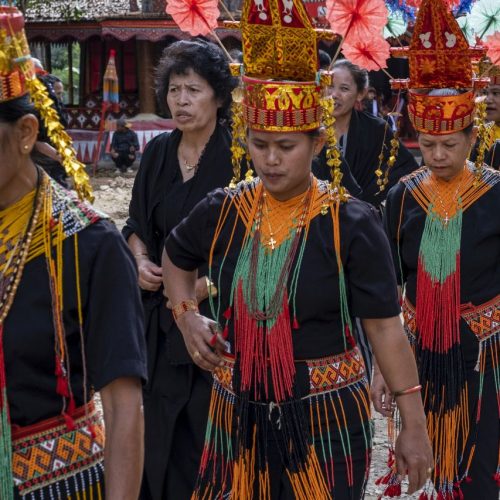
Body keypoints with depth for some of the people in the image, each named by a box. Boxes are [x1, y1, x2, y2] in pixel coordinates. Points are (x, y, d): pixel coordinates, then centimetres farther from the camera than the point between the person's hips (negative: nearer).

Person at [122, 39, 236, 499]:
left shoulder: (239, 158, -11)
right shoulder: (158, 153, 6)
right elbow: (136, 224, 16)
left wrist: (210, 283, -20)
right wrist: (141, 260, -3)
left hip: (217, 312, -5)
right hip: (160, 314, 5)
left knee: (207, 434, 1)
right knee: (157, 431, 7)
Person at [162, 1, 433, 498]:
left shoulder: (351, 224, -10)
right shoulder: (222, 212, 0)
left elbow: (385, 328, -8)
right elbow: (176, 258, 22)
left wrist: (413, 425, -7)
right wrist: (187, 316, 3)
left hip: (326, 420, -3)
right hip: (239, 416, 3)